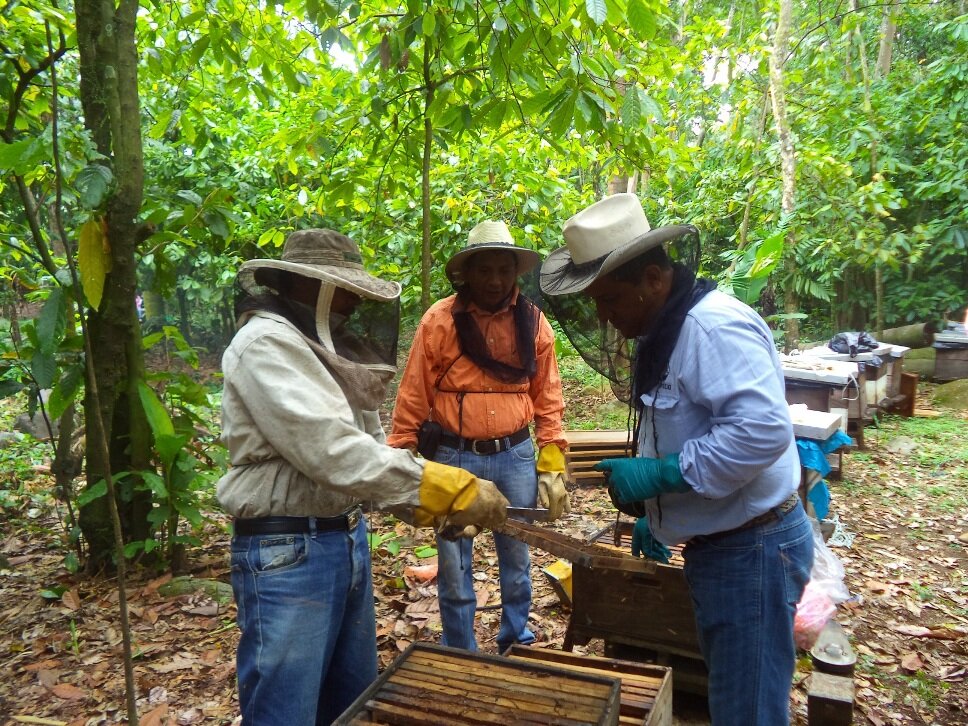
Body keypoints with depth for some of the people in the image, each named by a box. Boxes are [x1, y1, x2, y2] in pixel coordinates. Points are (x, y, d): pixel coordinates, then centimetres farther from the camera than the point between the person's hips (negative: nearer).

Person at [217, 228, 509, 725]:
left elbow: (367, 444, 11)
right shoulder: (265, 343, -16)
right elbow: (333, 451, -28)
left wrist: (428, 503, -3)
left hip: (347, 539, 9)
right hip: (286, 552, -9)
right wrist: (448, 488, -29)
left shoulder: (328, 348, 12)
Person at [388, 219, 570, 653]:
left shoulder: (532, 322, -1)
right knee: (453, 565, 11)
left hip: (516, 457, 2)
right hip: (455, 457, -2)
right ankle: (460, 654, 32)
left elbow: (547, 401, 4)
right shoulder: (439, 321, -9)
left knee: (517, 557, 17)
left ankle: (516, 641, 40)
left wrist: (552, 466, 1)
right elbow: (412, 400, -5)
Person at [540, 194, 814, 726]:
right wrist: (653, 512, 17)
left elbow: (762, 429, -33)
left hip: (752, 549, -10)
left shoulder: (714, 326, -23)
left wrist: (660, 474, -27)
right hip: (714, 546, 10)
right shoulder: (661, 332, 9)